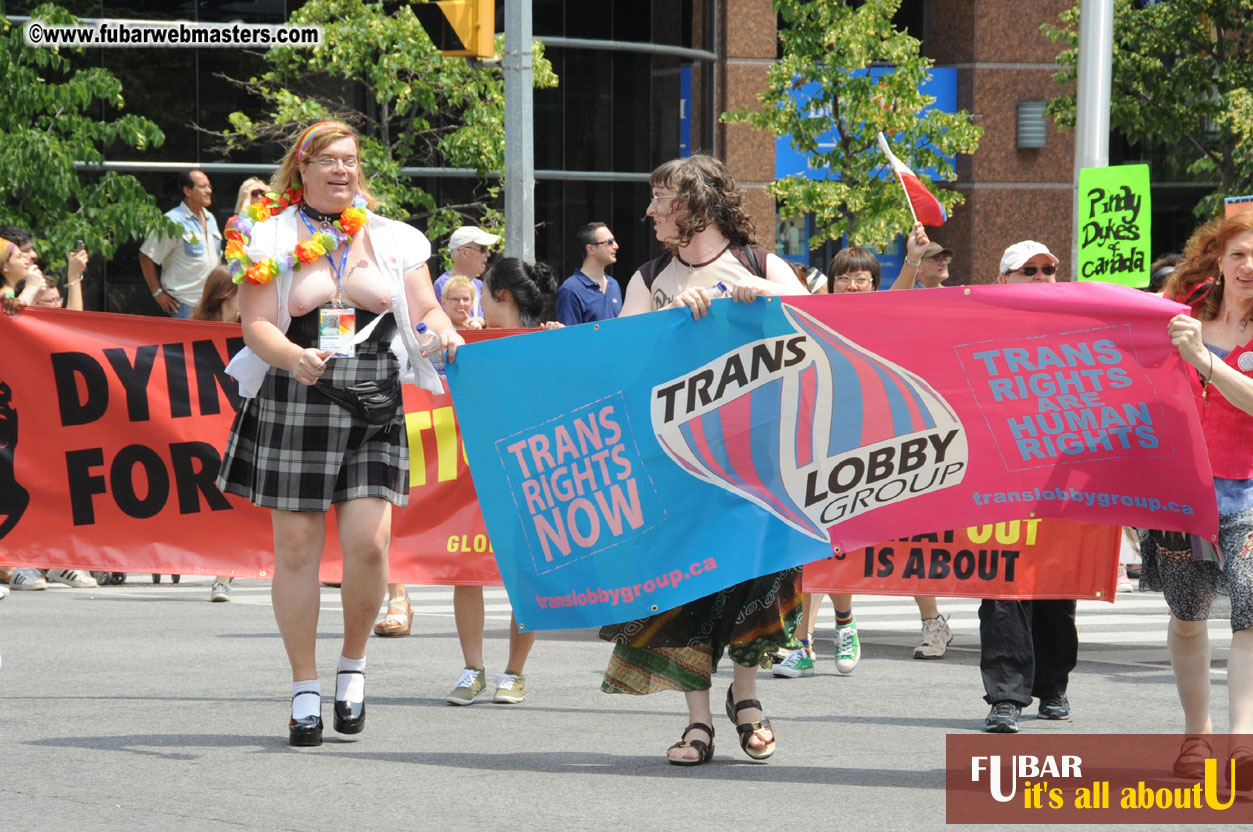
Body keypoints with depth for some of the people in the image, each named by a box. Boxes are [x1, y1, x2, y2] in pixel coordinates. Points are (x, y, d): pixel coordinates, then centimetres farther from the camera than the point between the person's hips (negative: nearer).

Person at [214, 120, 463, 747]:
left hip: (373, 408, 1)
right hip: (294, 404, -1)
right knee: (297, 547, -1)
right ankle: (305, 689, 9)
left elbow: (425, 311, 13)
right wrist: (293, 357, -23)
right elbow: (255, 325, -3)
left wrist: (446, 336, -10)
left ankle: (353, 664, 12)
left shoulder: (393, 239, 13)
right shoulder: (270, 238, 5)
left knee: (368, 542, -11)